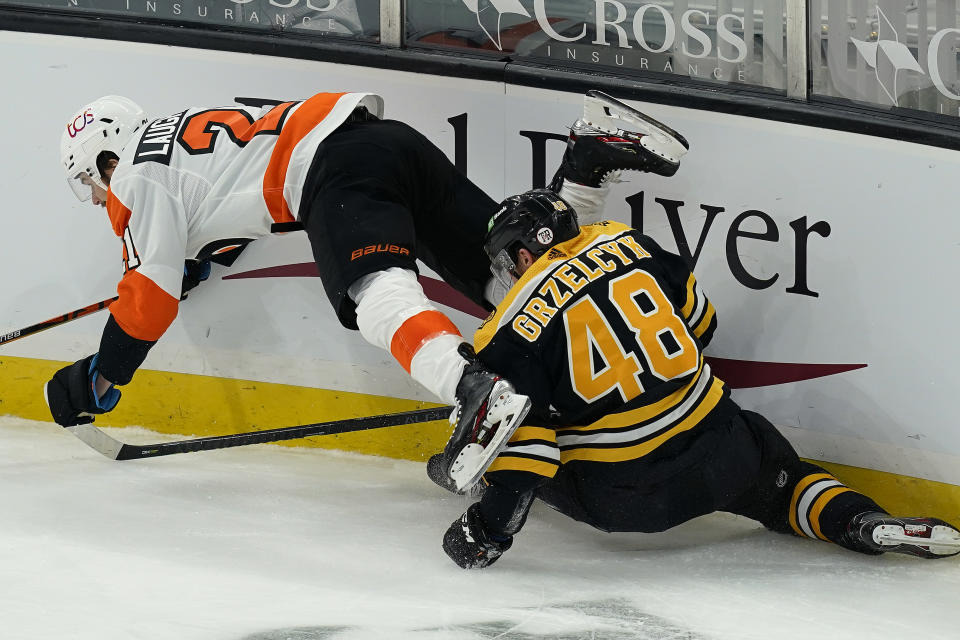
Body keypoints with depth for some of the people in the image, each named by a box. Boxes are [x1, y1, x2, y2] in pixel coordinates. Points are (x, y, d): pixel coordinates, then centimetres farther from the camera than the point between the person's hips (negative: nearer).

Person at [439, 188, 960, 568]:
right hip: (715, 460, 3)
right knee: (775, 477, 23)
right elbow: (698, 321, 17)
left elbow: (522, 432, -14)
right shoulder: (629, 244, 6)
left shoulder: (517, 327, -7)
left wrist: (491, 524, -10)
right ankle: (860, 521, 1)